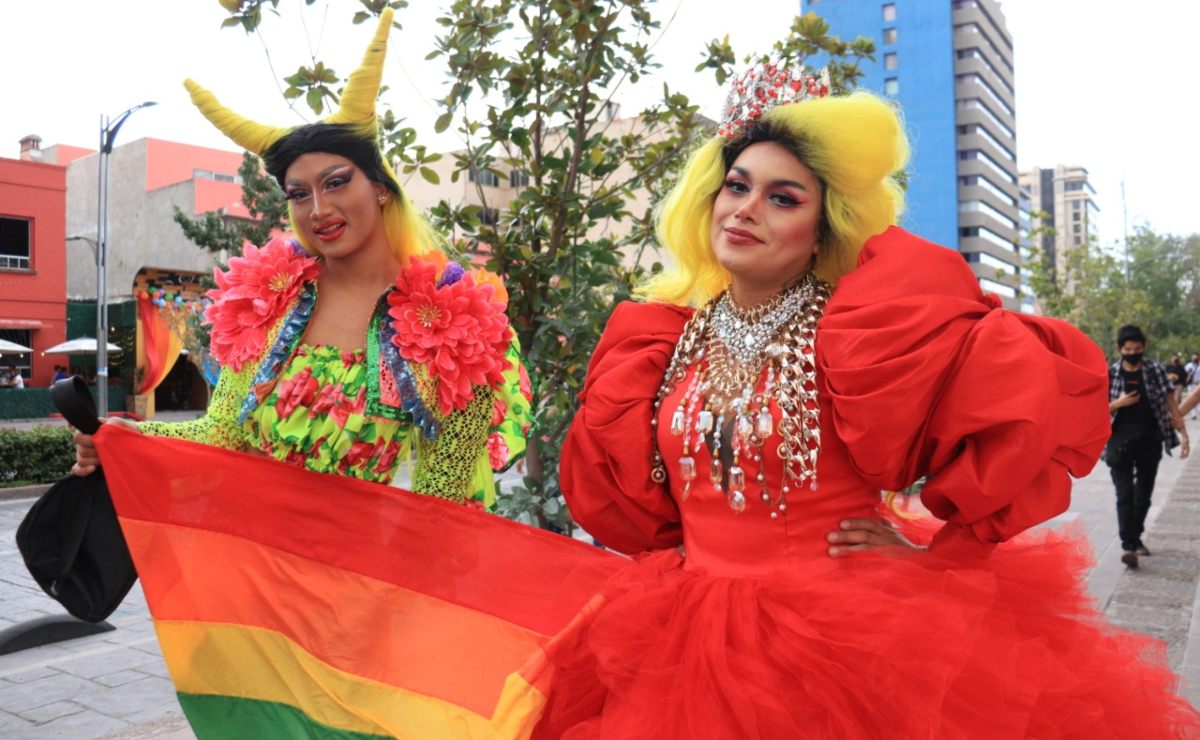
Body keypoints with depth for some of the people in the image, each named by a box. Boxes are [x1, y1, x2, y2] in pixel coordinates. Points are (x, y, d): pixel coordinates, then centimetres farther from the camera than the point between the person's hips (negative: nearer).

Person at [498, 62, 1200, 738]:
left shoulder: (874, 326, -11)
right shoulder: (663, 342, 3)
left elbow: (1055, 391, -17)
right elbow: (611, 494, 16)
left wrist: (940, 543, -13)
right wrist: (695, 546, 4)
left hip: (845, 636, -4)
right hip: (690, 639, 5)